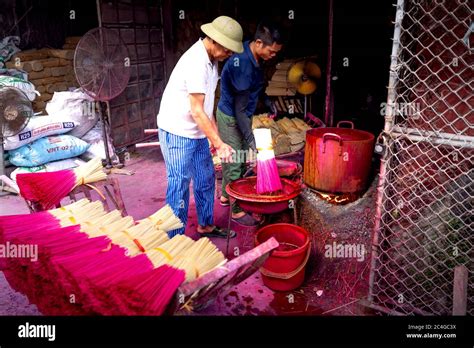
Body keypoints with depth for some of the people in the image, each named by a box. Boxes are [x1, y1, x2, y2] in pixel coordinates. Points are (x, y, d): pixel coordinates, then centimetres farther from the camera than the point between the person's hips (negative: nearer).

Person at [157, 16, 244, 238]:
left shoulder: (211, 60, 7)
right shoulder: (195, 62, -24)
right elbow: (197, 112, -25)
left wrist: (215, 137, 10)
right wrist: (220, 144, -23)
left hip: (197, 133, 9)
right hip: (177, 134, -9)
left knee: (206, 179, 16)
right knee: (179, 187, -2)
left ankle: (205, 225, 33)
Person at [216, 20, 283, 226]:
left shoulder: (253, 57, -2)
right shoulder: (242, 63, -30)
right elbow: (239, 108, -28)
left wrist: (268, 102, 20)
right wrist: (250, 138, -27)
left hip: (241, 115, 9)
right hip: (231, 118, -9)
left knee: (238, 160, 18)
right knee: (234, 162, 0)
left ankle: (226, 196, 36)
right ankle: (236, 210, 13)